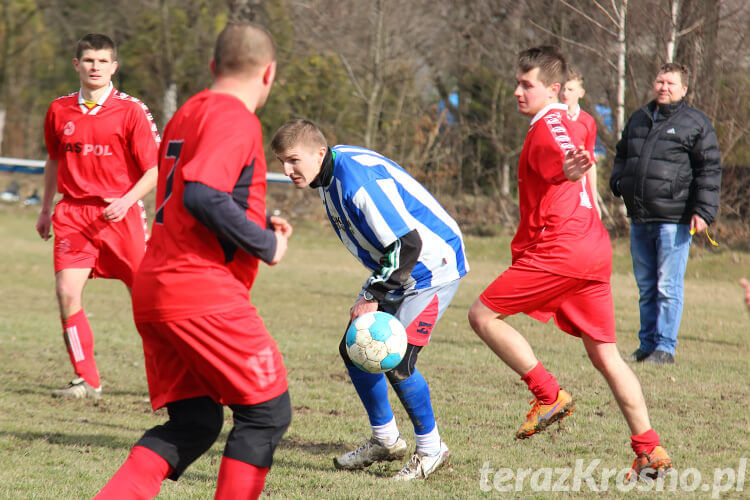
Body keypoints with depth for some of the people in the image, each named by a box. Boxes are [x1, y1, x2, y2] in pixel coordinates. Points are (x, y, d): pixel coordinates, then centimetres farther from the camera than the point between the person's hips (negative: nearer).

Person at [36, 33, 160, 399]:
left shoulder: (131, 110, -4)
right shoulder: (59, 110, 8)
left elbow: (153, 169, -4)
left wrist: (127, 201, -18)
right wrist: (45, 208, 25)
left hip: (120, 214, -3)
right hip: (73, 214, 3)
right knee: (67, 292, -14)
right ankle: (86, 380, -4)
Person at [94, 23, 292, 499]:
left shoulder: (187, 115, 19)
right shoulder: (236, 120, -10)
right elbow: (203, 195, -24)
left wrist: (259, 223, 20)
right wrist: (264, 244, -13)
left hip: (152, 291, 9)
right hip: (203, 292, -9)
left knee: (193, 423, 11)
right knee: (267, 411, 1)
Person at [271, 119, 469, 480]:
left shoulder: (358, 180, -29)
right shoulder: (330, 173, 1)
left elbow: (408, 243, -29)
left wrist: (373, 297, -24)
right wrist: (374, 292, 18)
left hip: (432, 264, -10)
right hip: (395, 266, 10)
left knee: (396, 362, -15)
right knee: (354, 349, 8)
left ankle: (431, 450, 4)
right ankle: (385, 441, 24)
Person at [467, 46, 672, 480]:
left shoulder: (549, 125, -6)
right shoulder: (561, 125, 24)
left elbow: (567, 160, -29)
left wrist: (572, 170, -53)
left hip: (560, 249, -10)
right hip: (595, 250, 10)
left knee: (483, 315, -3)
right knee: (604, 354, 9)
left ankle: (550, 395, -7)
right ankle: (650, 450, 4)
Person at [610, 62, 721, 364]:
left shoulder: (695, 123, -1)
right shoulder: (638, 120, 17)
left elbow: (710, 169, -5)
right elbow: (622, 155, 30)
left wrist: (704, 211, -13)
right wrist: (618, 181, 10)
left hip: (674, 218, -6)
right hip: (639, 219, 6)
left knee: (668, 287, -5)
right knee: (646, 287, 12)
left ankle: (665, 348, 0)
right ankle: (647, 345, 20)